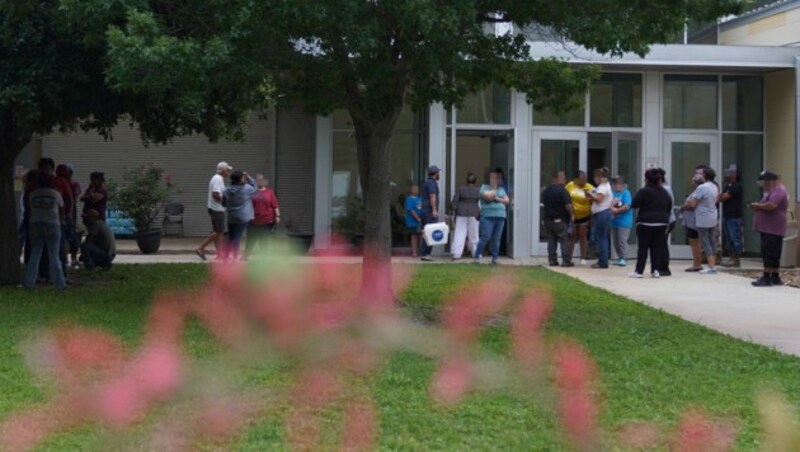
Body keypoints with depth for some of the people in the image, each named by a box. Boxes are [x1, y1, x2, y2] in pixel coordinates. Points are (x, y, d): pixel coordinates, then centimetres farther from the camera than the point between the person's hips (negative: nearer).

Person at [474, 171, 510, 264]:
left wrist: (498, 199, -3)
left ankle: (495, 258, 7)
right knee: (485, 237, -12)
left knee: (496, 239, 3)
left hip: (500, 217, 5)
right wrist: (494, 190, 3)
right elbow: (487, 196, -15)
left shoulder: (501, 189, 19)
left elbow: (507, 200, 12)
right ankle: (476, 256, -4)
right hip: (488, 216, -5)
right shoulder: (484, 187, 4)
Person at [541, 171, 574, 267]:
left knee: (551, 241, 9)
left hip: (548, 218, 7)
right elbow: (568, 205, -19)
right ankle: (566, 260, -2)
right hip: (560, 219, -7)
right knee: (564, 240, -2)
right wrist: (571, 215, -7)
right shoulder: (562, 190, -15)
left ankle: (552, 260, 8)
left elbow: (543, 202, 19)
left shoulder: (546, 190, 9)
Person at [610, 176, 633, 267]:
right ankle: (620, 258, 17)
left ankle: (624, 259, -8)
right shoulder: (613, 193, 11)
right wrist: (611, 209, -7)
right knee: (615, 241, 9)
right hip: (614, 221, 7)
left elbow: (627, 206, -15)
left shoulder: (626, 193, -7)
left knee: (622, 240, -11)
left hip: (624, 221, -7)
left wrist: (617, 211, -11)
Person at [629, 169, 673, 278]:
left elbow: (634, 204, -12)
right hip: (662, 223, 5)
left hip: (646, 223, -5)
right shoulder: (664, 192, 11)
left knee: (643, 247, -1)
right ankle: (655, 270, 5)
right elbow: (669, 207, 15)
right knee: (657, 247, 8)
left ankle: (639, 271, -3)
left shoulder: (644, 191, -10)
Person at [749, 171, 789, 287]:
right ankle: (775, 277, 16)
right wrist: (758, 207, 4)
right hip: (768, 228, 11)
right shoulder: (773, 190, 21)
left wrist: (758, 206, -13)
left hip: (772, 229, -11)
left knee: (769, 254, -11)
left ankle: (767, 277, -12)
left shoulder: (778, 191, -14)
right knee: (773, 255, 12)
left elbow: (771, 206, -29)